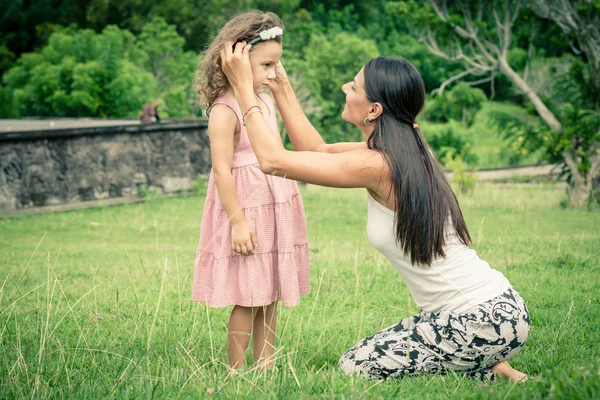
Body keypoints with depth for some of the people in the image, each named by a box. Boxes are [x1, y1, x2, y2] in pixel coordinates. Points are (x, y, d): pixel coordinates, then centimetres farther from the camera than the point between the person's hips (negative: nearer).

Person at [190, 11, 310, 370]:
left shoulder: (266, 101, 10)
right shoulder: (225, 110, -16)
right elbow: (222, 169, -19)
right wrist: (237, 221, -21)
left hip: (277, 209, 8)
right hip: (247, 210, -8)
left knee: (271, 296, 11)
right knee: (249, 299, -2)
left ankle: (265, 367, 19)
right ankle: (236, 371, 9)